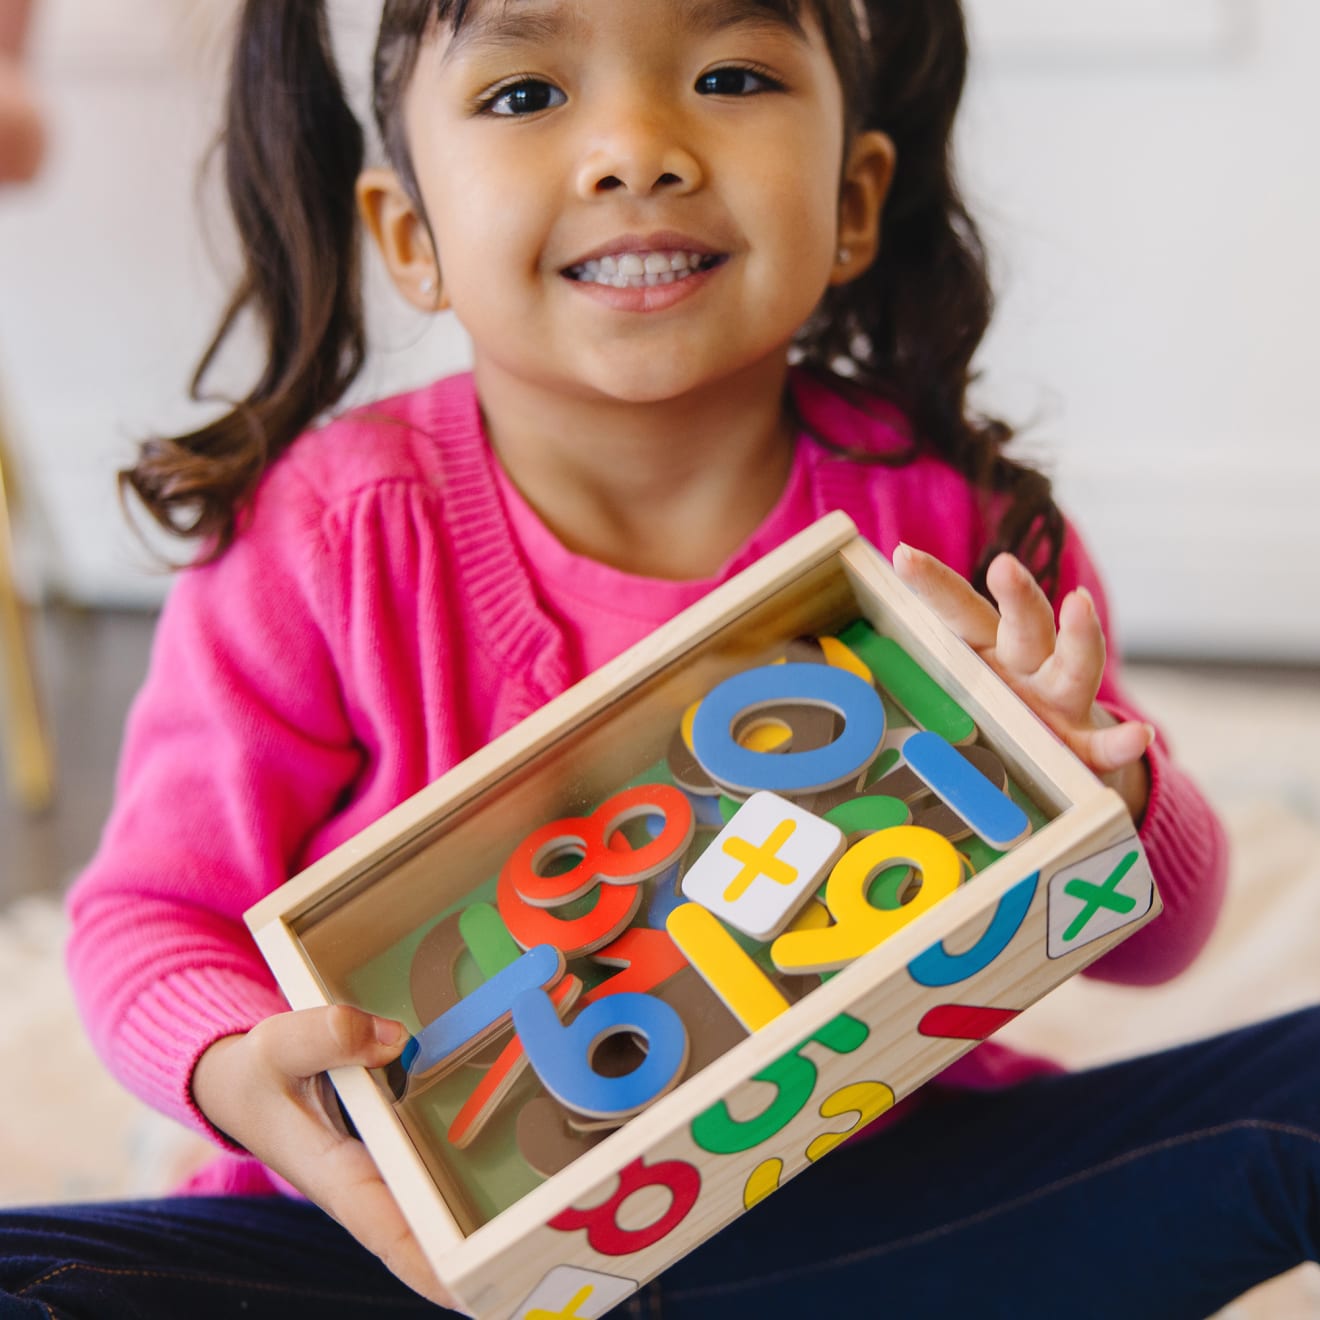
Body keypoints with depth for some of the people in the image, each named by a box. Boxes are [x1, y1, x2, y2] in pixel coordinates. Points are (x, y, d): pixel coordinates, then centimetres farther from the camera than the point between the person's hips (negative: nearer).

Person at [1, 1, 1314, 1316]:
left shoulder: (955, 522, -8)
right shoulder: (321, 538, -13)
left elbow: (1154, 936, 2)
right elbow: (156, 908, -3)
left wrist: (1098, 797, -21)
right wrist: (233, 1070, -26)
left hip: (863, 1189, 2)